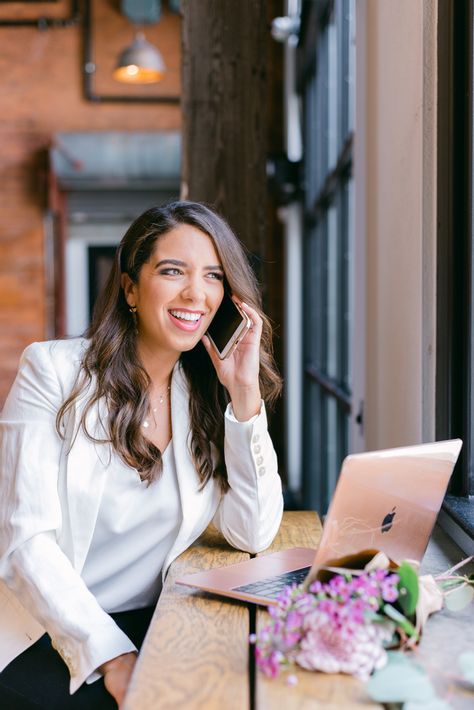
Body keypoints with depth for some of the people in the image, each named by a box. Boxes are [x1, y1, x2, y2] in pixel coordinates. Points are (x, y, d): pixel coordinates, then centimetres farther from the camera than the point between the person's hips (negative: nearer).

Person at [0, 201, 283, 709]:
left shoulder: (212, 398, 4)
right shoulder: (53, 370, -7)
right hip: (42, 632, -3)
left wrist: (245, 392, -11)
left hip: (151, 627, 4)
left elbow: (253, 535, -5)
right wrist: (111, 655, -22)